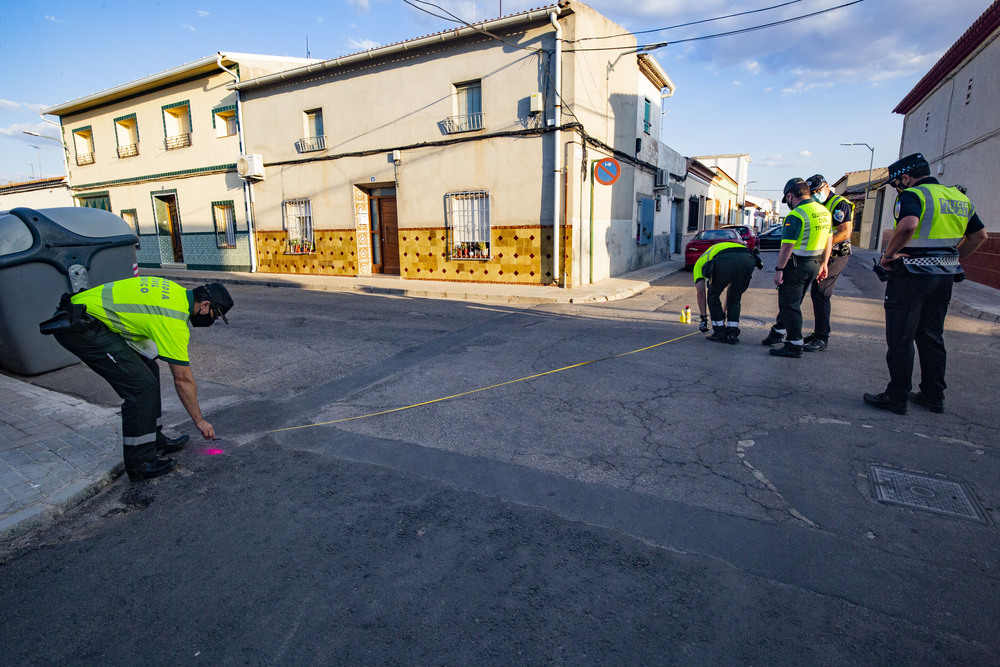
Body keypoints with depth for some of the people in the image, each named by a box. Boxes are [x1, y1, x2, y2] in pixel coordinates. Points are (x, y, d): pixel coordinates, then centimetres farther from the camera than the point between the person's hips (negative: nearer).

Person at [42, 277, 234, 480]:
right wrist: (199, 420, -3)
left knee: (148, 370, 12)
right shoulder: (174, 322, -20)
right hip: (79, 327, -10)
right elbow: (183, 380, -13)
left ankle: (154, 440, 21)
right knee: (141, 384, -12)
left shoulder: (179, 293, 5)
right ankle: (140, 463, -3)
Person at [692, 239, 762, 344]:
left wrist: (703, 318, 26)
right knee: (734, 298, 26)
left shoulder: (700, 262, 33)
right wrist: (725, 312, 56)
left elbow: (701, 293, 21)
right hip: (748, 259, 5)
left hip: (726, 263, -5)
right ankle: (733, 334, 22)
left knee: (713, 296, 20)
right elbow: (731, 289, 48)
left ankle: (720, 334, 21)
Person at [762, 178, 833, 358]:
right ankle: (778, 331, 35)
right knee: (792, 302, 20)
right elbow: (828, 241, 16)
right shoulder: (824, 212, 10)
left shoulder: (795, 216, -18)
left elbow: (787, 246, -22)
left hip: (797, 265, -9)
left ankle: (794, 345, 3)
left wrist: (779, 269, -18)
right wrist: (823, 264, 22)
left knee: (789, 304, -1)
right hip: (815, 265, 9)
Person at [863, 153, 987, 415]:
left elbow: (908, 225, -31)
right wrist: (953, 260, 22)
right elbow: (979, 235, 20)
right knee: (932, 337, 17)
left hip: (911, 275, -8)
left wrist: (888, 255, -19)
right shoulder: (959, 197, 16)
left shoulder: (913, 195, -11)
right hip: (945, 276, 8)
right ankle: (933, 396, 23)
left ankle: (896, 397, 4)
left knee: (900, 338, -1)